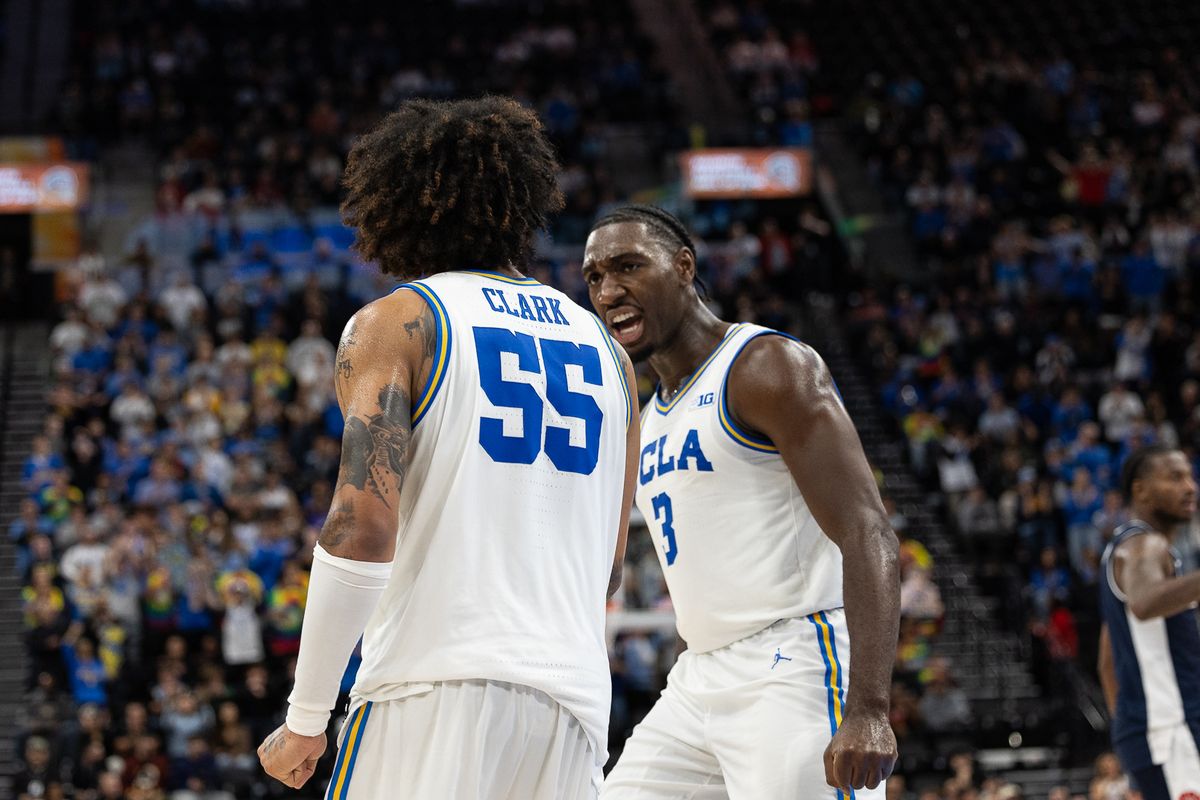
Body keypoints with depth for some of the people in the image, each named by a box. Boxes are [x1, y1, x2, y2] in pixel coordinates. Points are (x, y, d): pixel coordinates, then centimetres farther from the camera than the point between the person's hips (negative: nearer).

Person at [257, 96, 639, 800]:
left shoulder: (393, 323, 2)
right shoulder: (603, 345, 18)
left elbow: (365, 524, -12)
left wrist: (306, 719, -7)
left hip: (434, 692, -5)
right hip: (574, 700, 5)